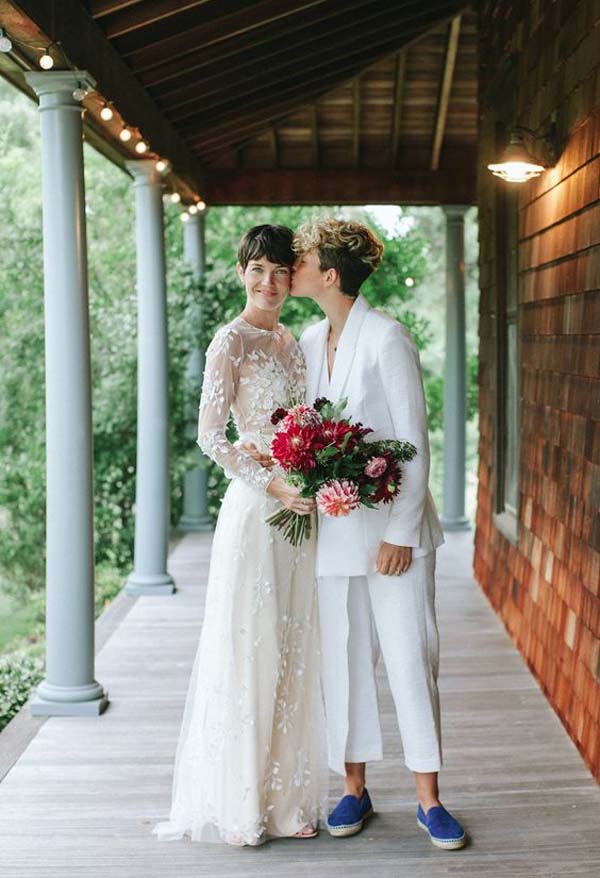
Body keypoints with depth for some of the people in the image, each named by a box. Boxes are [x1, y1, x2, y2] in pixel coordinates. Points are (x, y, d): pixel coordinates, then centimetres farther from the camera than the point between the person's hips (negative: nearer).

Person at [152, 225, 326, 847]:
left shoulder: (289, 342, 15)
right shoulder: (232, 341, -9)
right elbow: (210, 436, -14)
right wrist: (272, 484, -22)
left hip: (295, 510, 8)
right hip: (254, 511, -8)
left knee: (292, 652, 11)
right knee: (249, 650, -1)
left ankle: (285, 795, 22)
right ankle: (239, 803, 11)